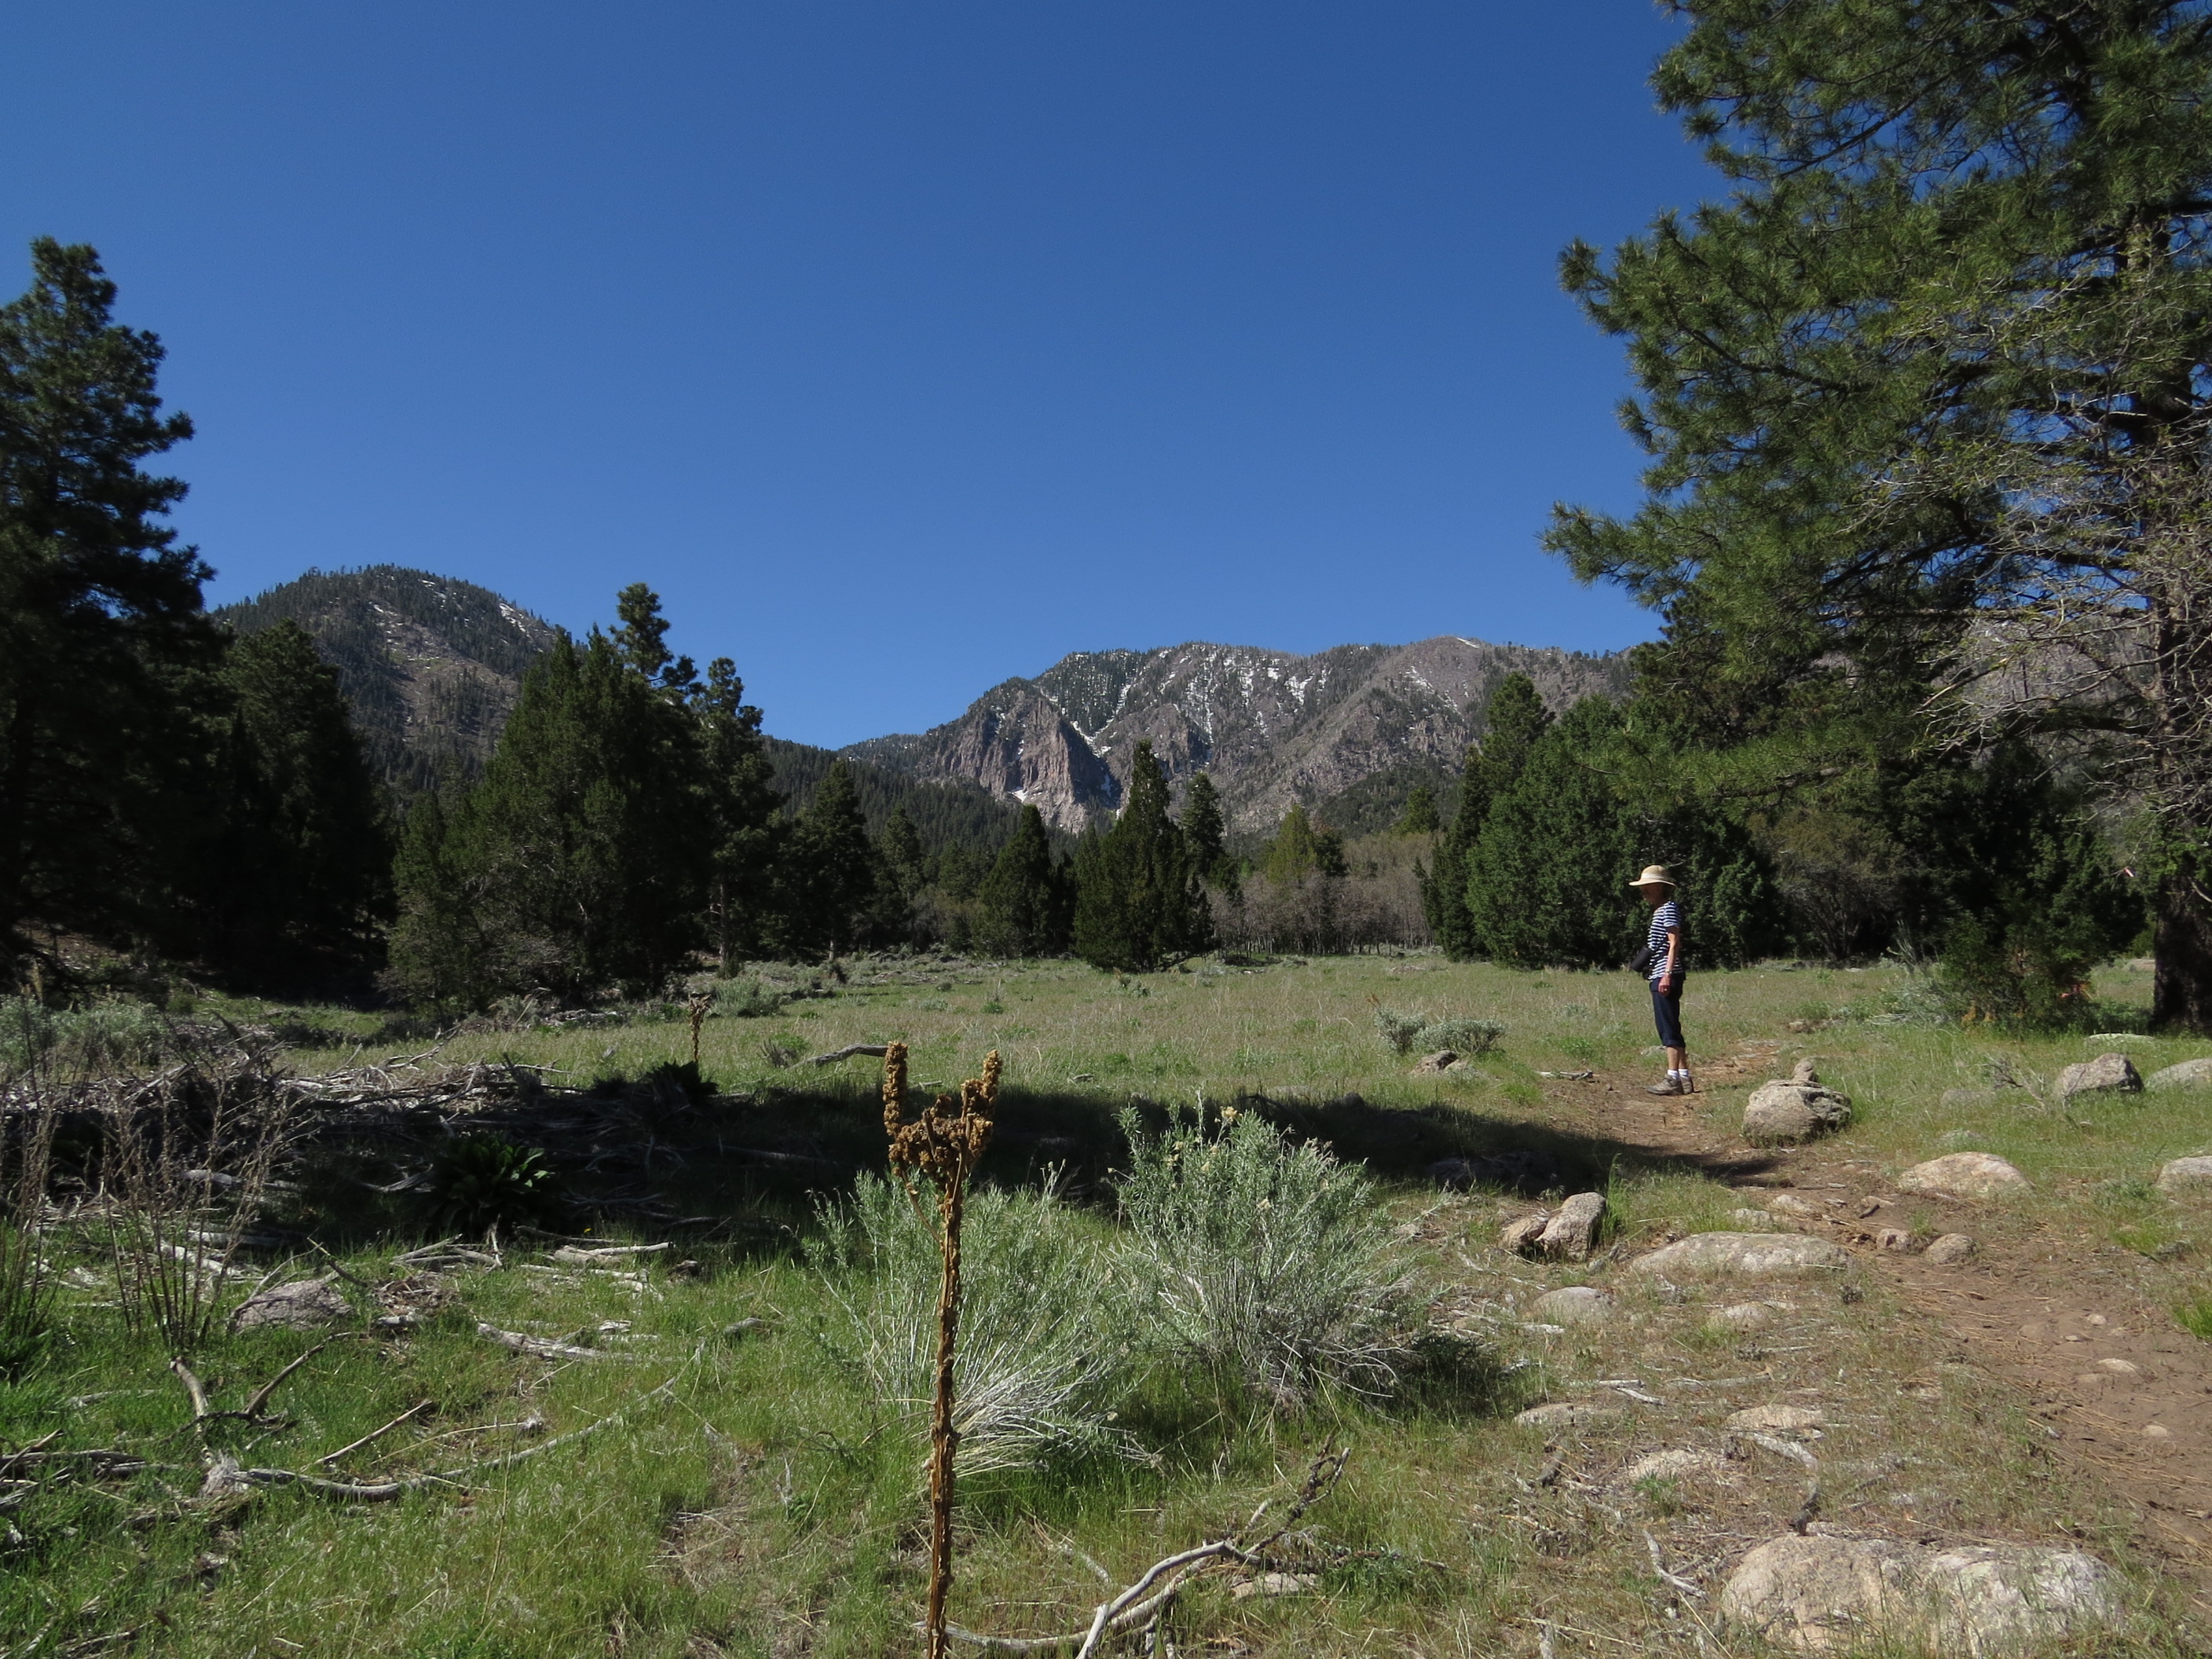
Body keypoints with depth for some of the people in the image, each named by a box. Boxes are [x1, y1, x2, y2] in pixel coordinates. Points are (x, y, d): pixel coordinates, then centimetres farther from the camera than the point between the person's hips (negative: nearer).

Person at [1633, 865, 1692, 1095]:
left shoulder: (1669, 908, -8)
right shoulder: (1659, 910, 21)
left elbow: (1674, 943, -16)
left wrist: (1667, 974, -21)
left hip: (1666, 976, -10)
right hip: (1659, 976, 10)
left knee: (1669, 1028, -9)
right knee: (1669, 1028, 11)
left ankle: (1674, 1079, -8)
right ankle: (1684, 1079, 15)